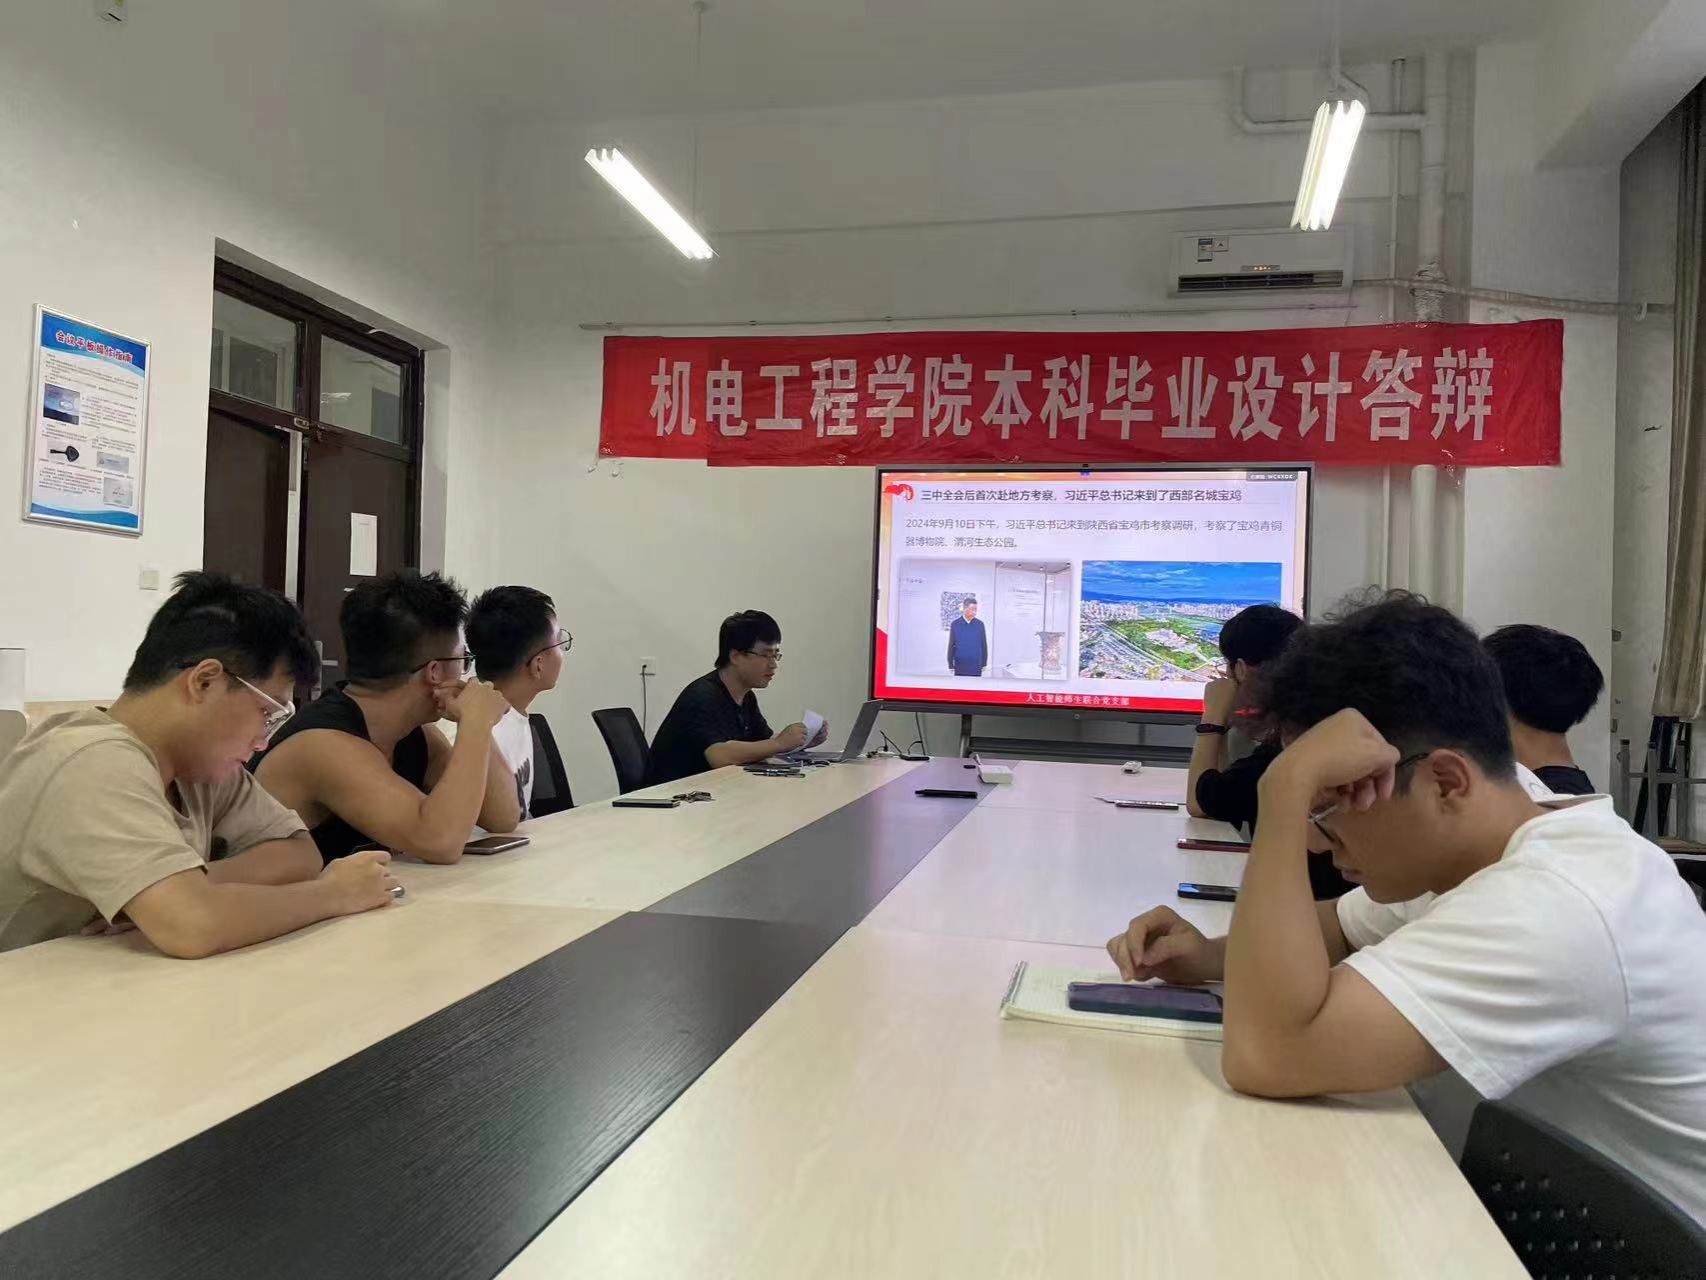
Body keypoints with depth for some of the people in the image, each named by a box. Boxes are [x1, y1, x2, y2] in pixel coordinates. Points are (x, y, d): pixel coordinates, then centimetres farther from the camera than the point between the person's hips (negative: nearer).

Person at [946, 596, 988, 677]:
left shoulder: (980, 625, 1)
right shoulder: (955, 624, -3)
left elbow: (984, 645, 6)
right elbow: (951, 645, 1)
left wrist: (984, 664, 6)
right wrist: (950, 665, 0)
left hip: (976, 668, 1)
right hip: (960, 667, -1)